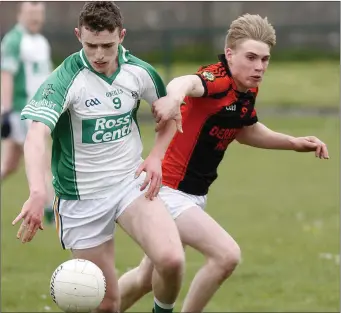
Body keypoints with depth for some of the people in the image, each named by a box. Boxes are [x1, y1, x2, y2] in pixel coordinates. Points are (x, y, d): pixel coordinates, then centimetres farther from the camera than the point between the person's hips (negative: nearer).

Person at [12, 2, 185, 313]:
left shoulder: (139, 72, -4)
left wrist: (156, 156, -1)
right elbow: (36, 135, -33)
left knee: (171, 259, -23)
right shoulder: (65, 80, -18)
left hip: (132, 183, 2)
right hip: (82, 199, -2)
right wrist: (38, 193, -50)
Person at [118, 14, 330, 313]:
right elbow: (188, 83, -50)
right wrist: (174, 95, -73)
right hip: (170, 190, -9)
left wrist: (294, 142, 13)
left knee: (147, 279, 20)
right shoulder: (217, 80, -25)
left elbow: (245, 131, 22)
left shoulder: (248, 91, 2)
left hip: (195, 195, 9)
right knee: (227, 254, -24)